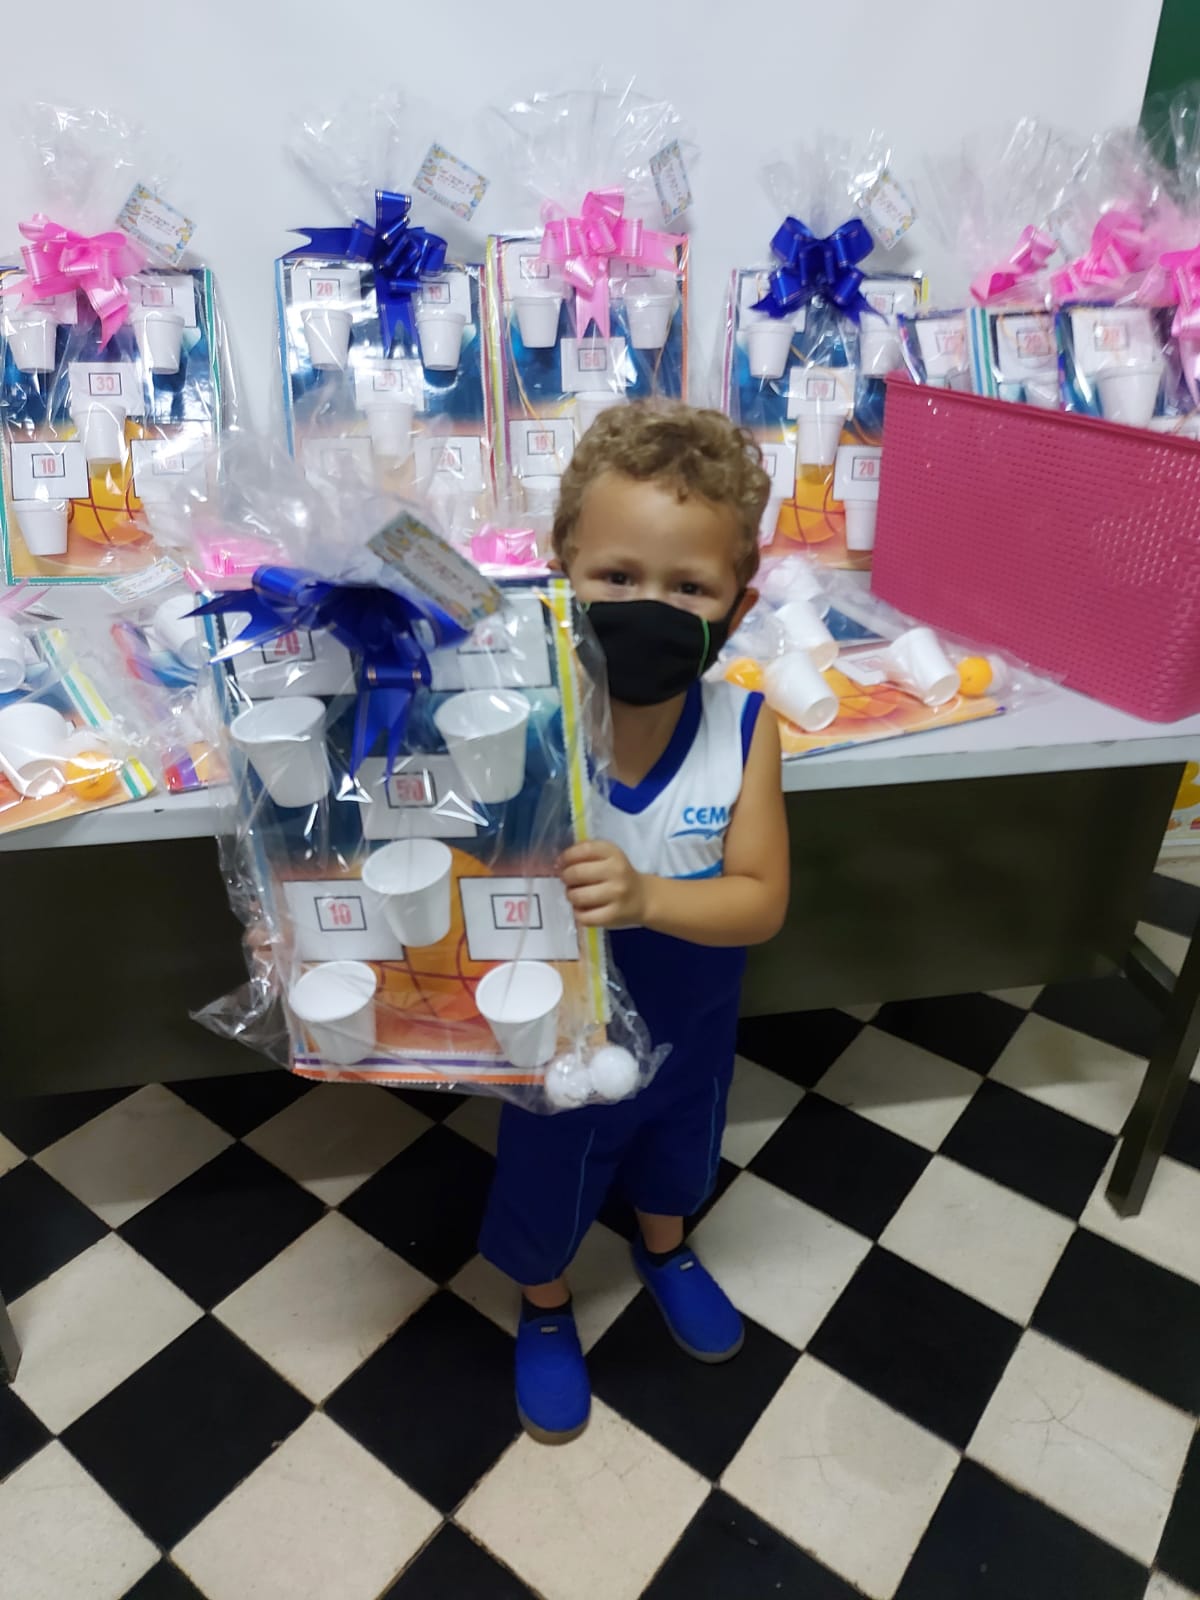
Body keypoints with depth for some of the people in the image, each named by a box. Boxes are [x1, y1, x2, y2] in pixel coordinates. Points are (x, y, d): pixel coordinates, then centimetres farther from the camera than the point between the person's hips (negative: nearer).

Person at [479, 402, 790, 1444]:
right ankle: (545, 1310, 59)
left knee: (675, 1150, 32)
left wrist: (646, 896, -41)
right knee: (545, 1182, 24)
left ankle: (665, 1251, 68)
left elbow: (760, 900, -23)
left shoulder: (744, 727, -25)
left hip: (689, 1020, 3)